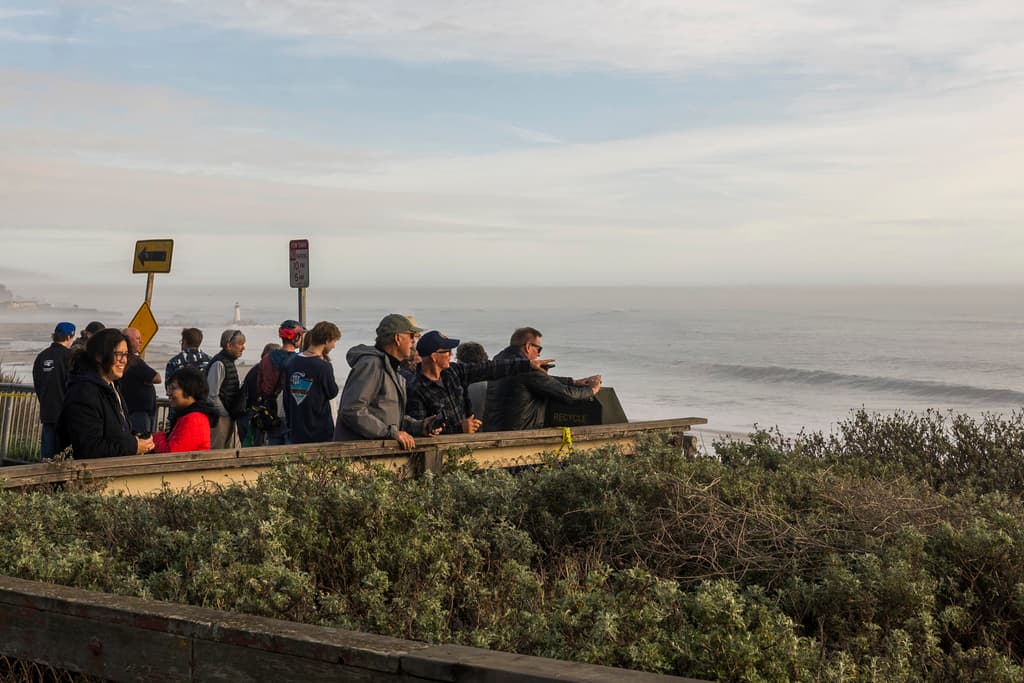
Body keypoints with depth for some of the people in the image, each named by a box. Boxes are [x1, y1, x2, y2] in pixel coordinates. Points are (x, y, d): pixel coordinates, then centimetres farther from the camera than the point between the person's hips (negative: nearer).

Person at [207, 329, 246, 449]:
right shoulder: (219, 364, -16)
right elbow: (212, 395, -20)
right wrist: (226, 414, -13)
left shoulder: (230, 362, 15)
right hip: (220, 418, -10)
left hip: (229, 416, 10)